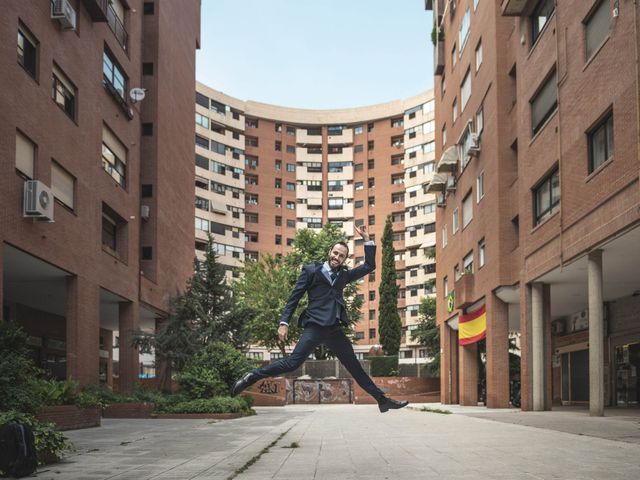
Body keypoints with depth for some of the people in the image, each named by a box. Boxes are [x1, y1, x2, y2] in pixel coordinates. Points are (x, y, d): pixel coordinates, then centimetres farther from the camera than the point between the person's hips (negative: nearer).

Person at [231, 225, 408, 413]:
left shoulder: (344, 274, 18)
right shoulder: (311, 270, 6)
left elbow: (369, 266, 19)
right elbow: (294, 297, 2)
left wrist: (367, 239, 11)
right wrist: (284, 322, -7)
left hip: (335, 329, 5)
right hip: (315, 326, -5)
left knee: (354, 366, 9)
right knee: (292, 363, -16)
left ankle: (382, 399, 11)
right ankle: (252, 377, -7)